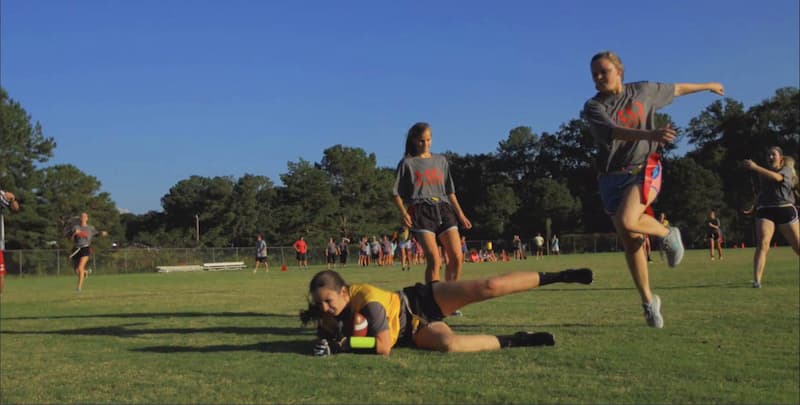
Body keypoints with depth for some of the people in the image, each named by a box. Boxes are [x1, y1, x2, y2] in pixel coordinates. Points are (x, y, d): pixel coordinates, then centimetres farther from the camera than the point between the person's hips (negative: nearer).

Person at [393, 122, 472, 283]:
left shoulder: (441, 160, 20)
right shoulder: (407, 163, 9)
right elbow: (397, 193, 6)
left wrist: (460, 213, 12)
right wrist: (404, 212, -12)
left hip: (444, 210, 4)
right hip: (422, 212, -4)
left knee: (457, 258, -6)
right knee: (434, 259, -17)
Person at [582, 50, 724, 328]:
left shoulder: (642, 91, 4)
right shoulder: (593, 107, -4)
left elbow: (676, 89, 23)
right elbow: (613, 131, -24)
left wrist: (707, 86, 37)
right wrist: (649, 134, -40)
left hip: (644, 168, -1)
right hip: (612, 177, 2)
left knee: (626, 221, -29)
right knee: (631, 243, 2)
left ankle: (668, 235, 1)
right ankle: (648, 300, 15)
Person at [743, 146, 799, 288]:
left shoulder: (788, 169, 4)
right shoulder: (764, 172, 15)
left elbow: (777, 177, -18)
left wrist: (756, 167, -27)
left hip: (785, 210, -1)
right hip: (765, 211, 1)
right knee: (762, 244, -18)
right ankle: (757, 280, -26)